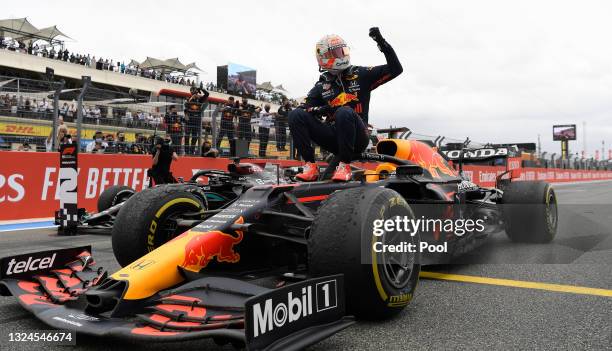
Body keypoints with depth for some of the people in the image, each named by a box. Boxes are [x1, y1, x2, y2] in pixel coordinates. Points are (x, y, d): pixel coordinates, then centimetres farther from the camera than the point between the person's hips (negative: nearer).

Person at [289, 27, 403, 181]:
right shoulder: (322, 85, 14)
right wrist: (319, 109, -13)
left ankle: (345, 166, -28)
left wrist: (382, 42, -6)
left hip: (356, 138, -3)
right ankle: (310, 166, -23)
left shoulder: (360, 75, 8)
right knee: (296, 115, -16)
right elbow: (305, 106, 8)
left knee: (344, 113, -36)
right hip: (333, 137, 3)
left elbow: (395, 69, 4)